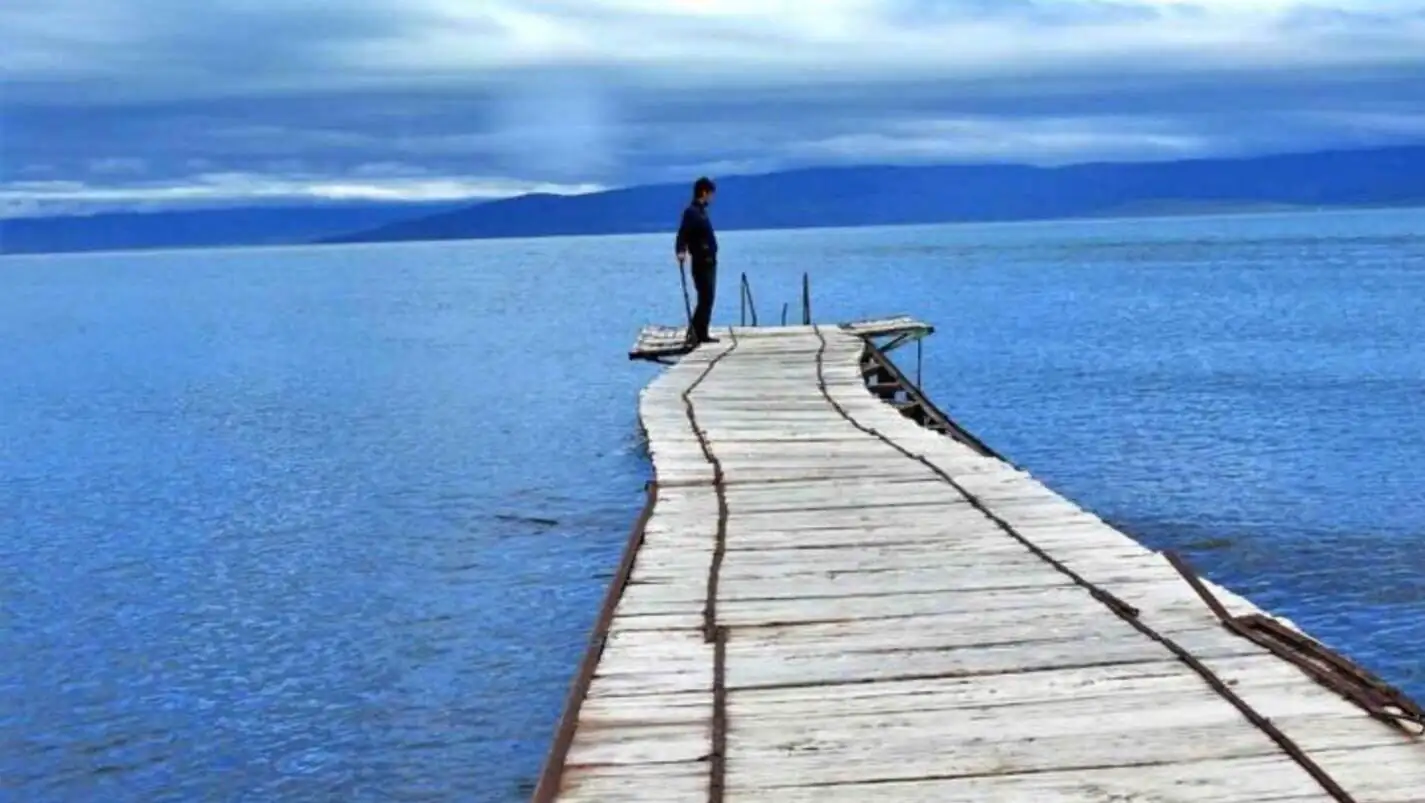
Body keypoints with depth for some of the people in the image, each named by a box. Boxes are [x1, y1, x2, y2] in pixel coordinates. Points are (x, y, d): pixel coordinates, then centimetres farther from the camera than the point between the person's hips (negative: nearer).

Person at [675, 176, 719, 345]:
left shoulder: (701, 211, 14)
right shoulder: (692, 212, -14)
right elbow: (683, 233, -26)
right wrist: (680, 251, -41)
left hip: (709, 262, 10)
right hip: (702, 263, -10)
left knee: (708, 299, 11)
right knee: (705, 299, -12)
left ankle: (702, 334, 15)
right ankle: (693, 332, -13)